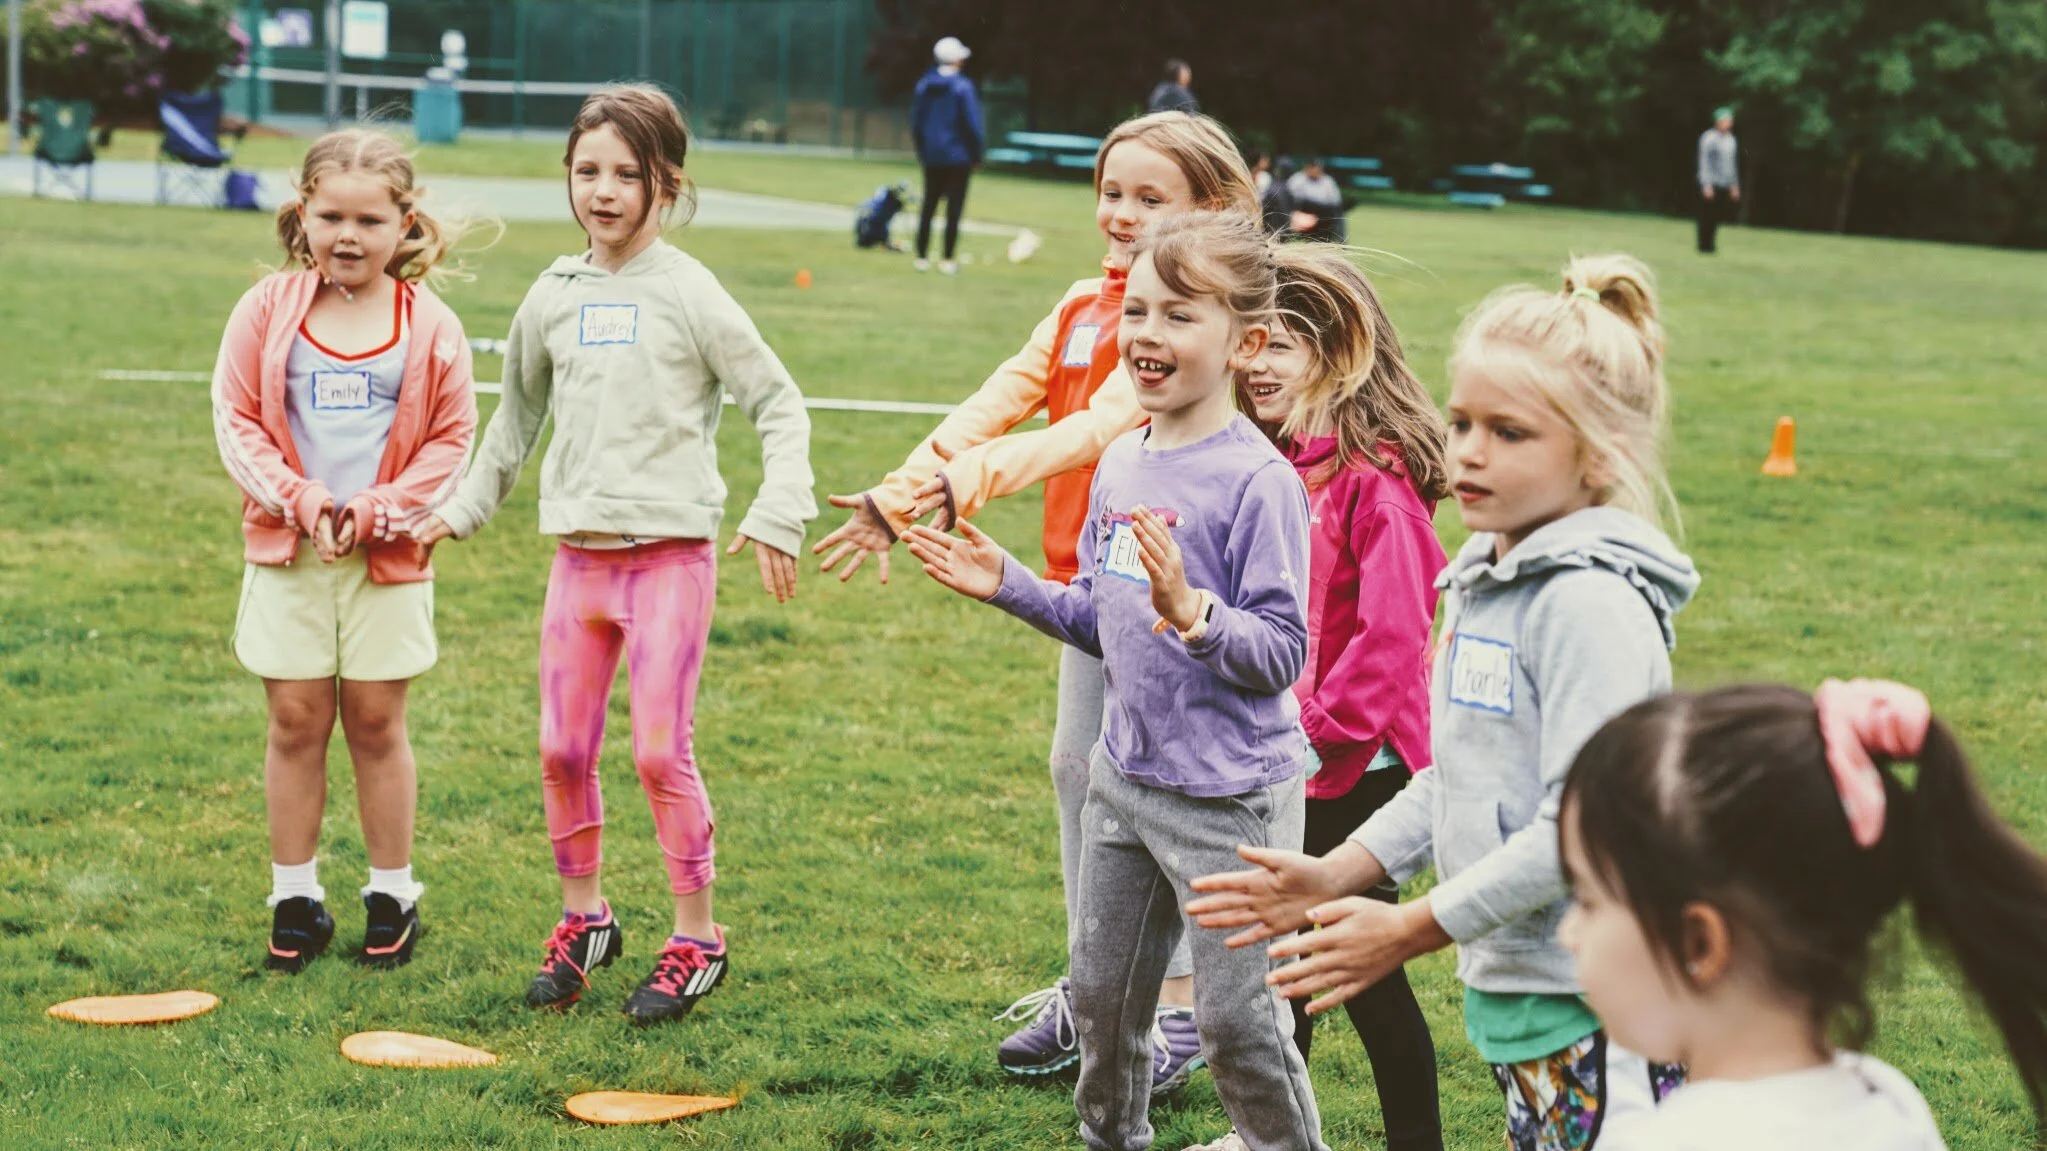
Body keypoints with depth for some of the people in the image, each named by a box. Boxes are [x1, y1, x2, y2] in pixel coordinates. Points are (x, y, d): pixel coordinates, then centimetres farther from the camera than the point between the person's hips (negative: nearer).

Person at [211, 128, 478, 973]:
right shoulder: (269, 309, 0)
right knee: (295, 718, 5)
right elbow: (236, 419, -1)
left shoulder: (430, 325, -2)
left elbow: (451, 438, -1)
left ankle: (392, 895, 18)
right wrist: (298, 501, -12)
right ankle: (294, 896, 15)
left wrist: (379, 510, -12)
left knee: (375, 718, 6)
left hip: (388, 556, -1)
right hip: (286, 552, 1)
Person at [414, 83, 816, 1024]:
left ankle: (697, 939, 8)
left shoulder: (688, 294, -6)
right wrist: (465, 508, 24)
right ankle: (583, 920, 25)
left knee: (660, 750, -5)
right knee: (563, 749, 7)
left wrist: (777, 515, -14)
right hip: (580, 550, 5)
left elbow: (778, 404, -4)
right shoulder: (554, 296, 7)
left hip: (672, 551, -5)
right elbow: (520, 412, 22)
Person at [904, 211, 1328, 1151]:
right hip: (1125, 778, 8)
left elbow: (1283, 655, -19)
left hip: (1229, 795, -8)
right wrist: (1008, 586, 6)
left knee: (1237, 1017, 0)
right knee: (1102, 994, 20)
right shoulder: (1121, 463, 6)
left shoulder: (1257, 481, -18)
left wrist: (1192, 613, -34)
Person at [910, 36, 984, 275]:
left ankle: (922, 257, 11)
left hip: (931, 157, 5)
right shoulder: (962, 87, -12)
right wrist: (977, 154, -1)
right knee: (954, 209, 0)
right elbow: (972, 124, -11)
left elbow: (915, 122, 10)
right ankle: (948, 260, -1)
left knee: (928, 207, 12)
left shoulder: (924, 86, 5)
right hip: (958, 156, -5)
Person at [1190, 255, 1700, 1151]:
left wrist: (1413, 928, -17)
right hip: (1509, 984, 9)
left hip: (1593, 1009, -9)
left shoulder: (1594, 604, -18)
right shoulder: (1481, 584, 11)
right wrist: (1336, 876, 11)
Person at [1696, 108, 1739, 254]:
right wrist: (1706, 185, -15)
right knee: (1707, 216, -4)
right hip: (1711, 185, -6)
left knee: (1717, 217, 4)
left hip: (1724, 186, 6)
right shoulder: (1709, 138, -8)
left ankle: (1711, 244, 10)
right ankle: (1704, 246, 1)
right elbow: (1704, 162, -10)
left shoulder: (1730, 140, 14)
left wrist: (1735, 186, 19)